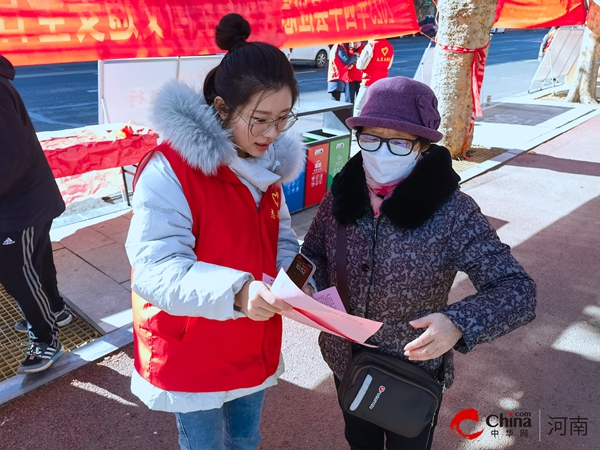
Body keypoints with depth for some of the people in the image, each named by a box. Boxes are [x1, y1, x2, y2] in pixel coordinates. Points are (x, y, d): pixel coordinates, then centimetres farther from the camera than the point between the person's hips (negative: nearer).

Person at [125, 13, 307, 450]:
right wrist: (235, 292, -42)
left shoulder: (266, 159, -3)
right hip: (191, 356, -5)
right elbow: (156, 271, -28)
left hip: (254, 345, 6)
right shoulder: (169, 169, -24)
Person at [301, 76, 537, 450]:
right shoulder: (342, 195, -13)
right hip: (345, 363, 4)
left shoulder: (451, 212, -25)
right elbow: (313, 254, 1)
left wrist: (460, 322, -42)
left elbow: (518, 289, -25)